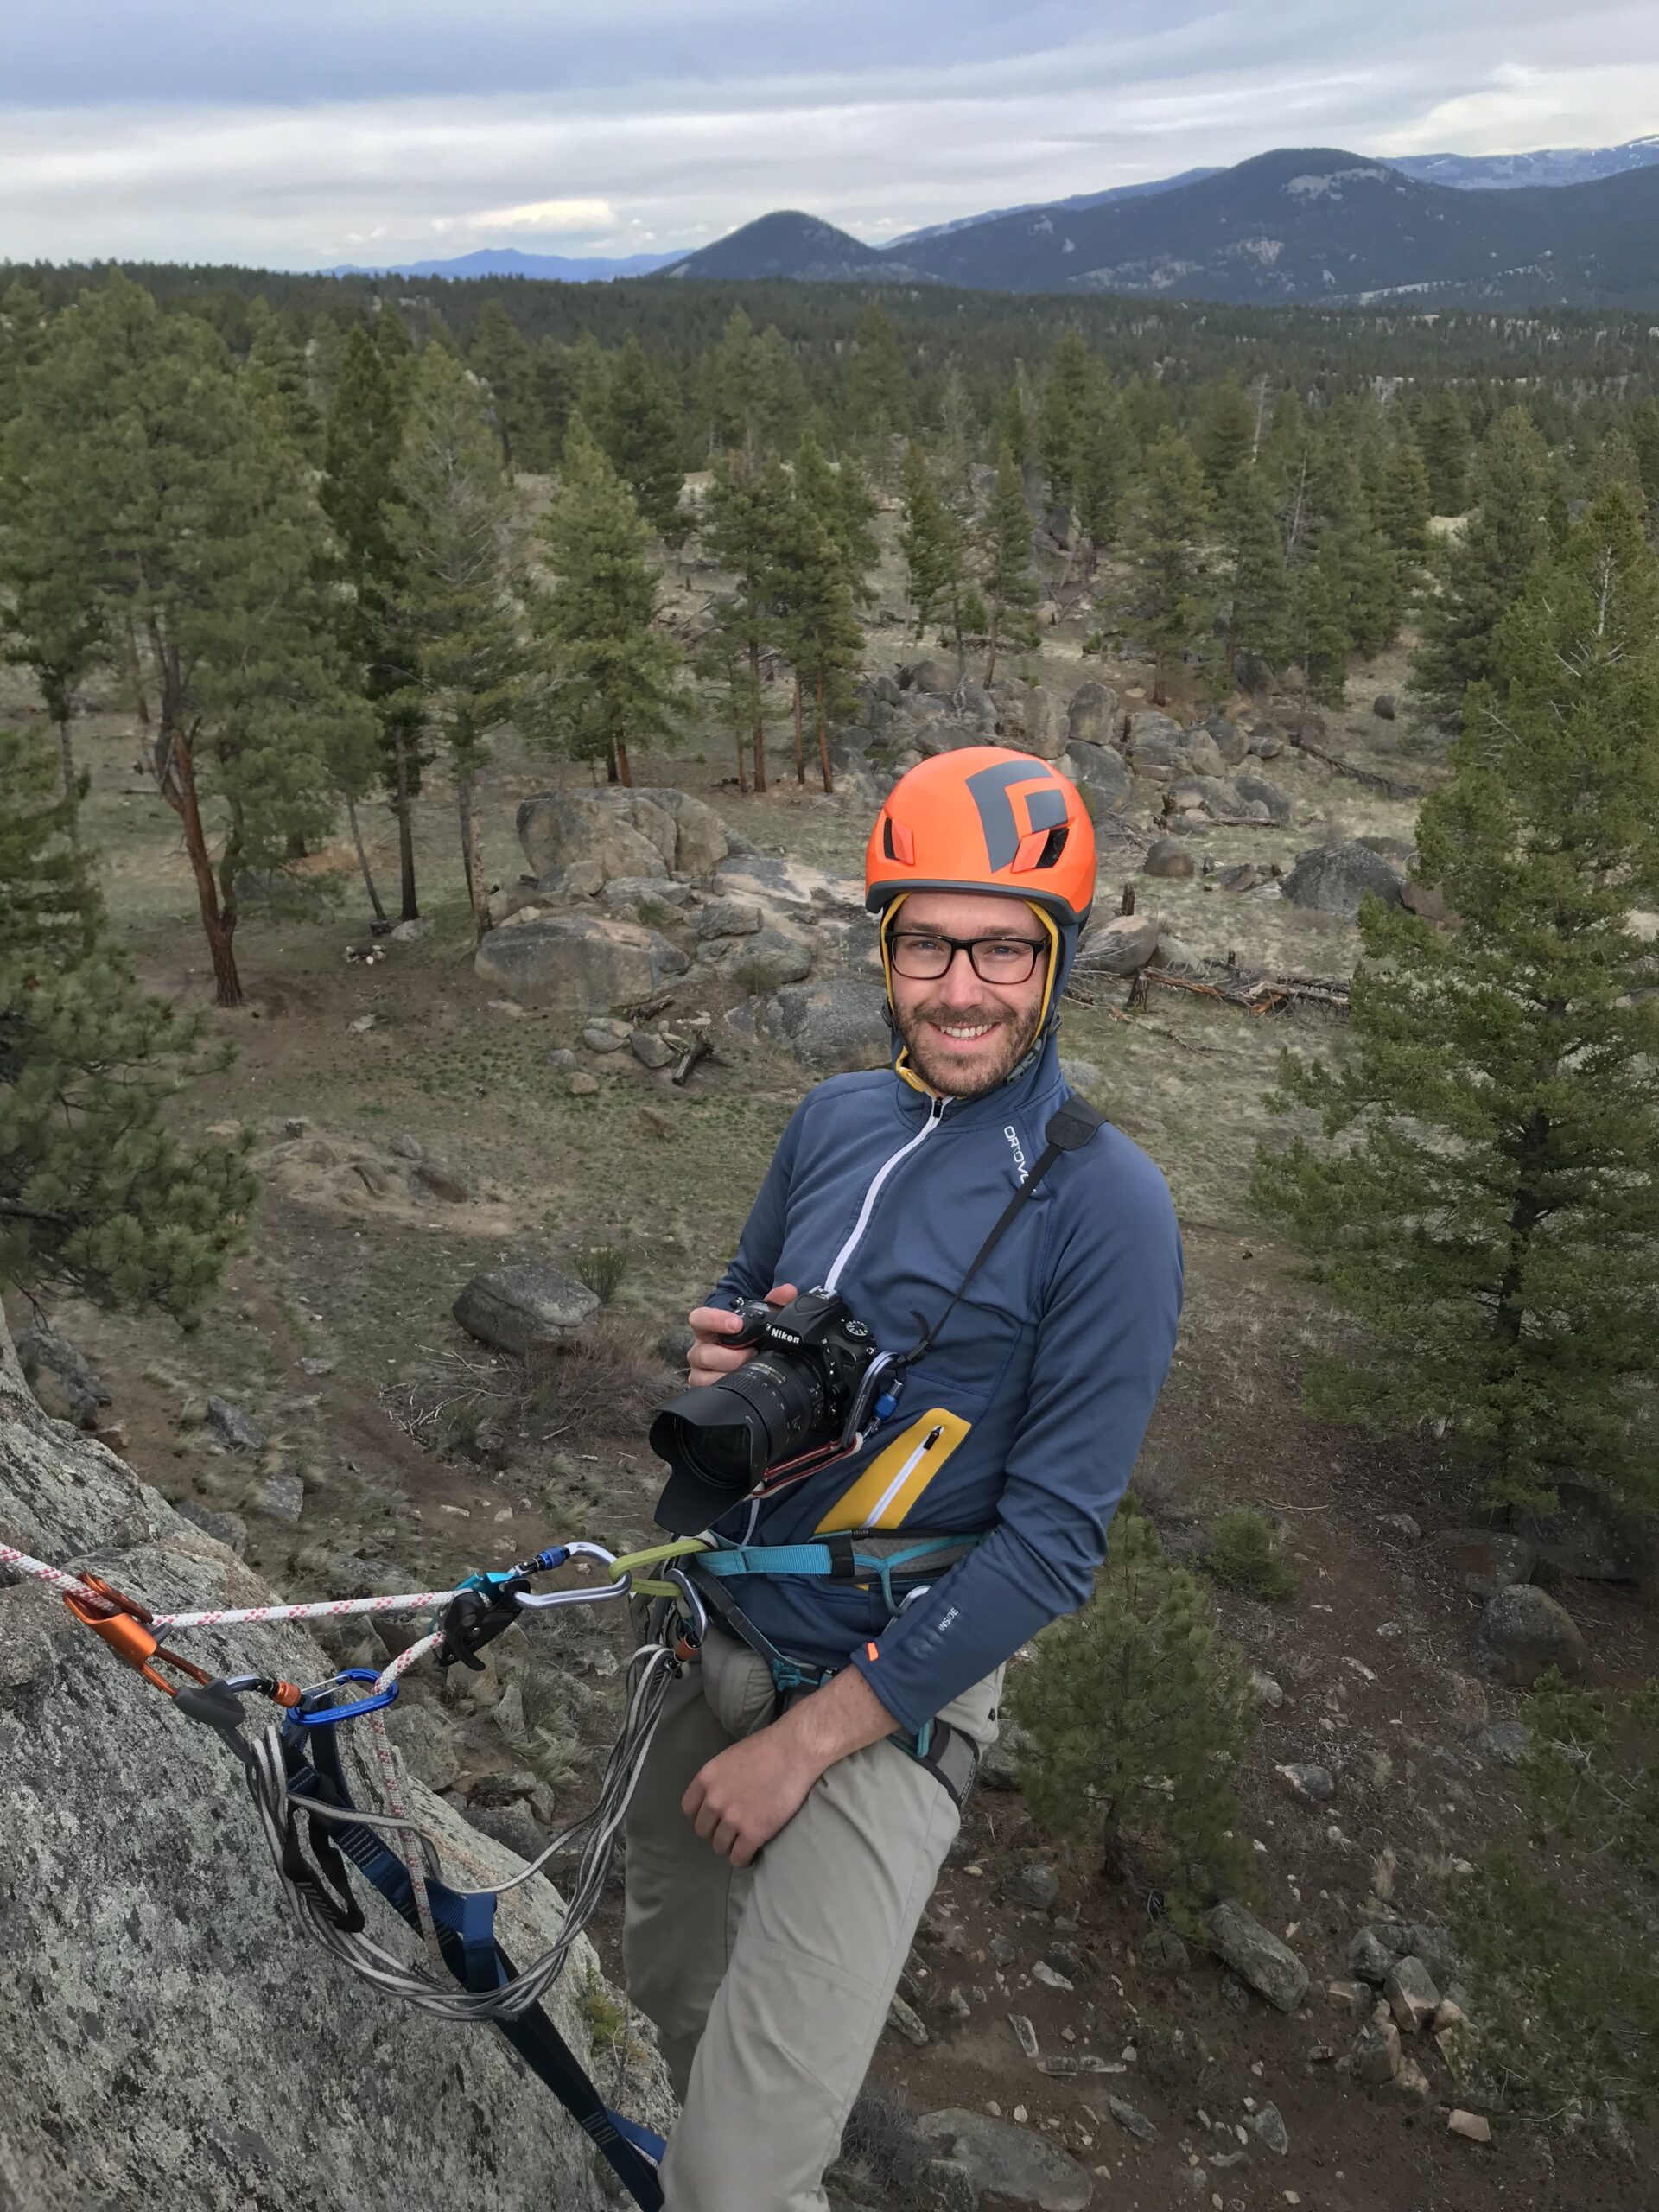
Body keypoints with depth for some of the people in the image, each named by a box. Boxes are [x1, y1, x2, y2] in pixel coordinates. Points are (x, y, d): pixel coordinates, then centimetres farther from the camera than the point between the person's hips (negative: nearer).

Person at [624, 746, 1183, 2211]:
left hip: (888, 1696, -6)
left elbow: (1052, 1539, -18)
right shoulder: (836, 1118, 0)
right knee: (666, 1980, 25)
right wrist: (719, 1353, -11)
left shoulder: (1104, 1204, -18)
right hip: (712, 1637, 6)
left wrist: (805, 1739, -17)